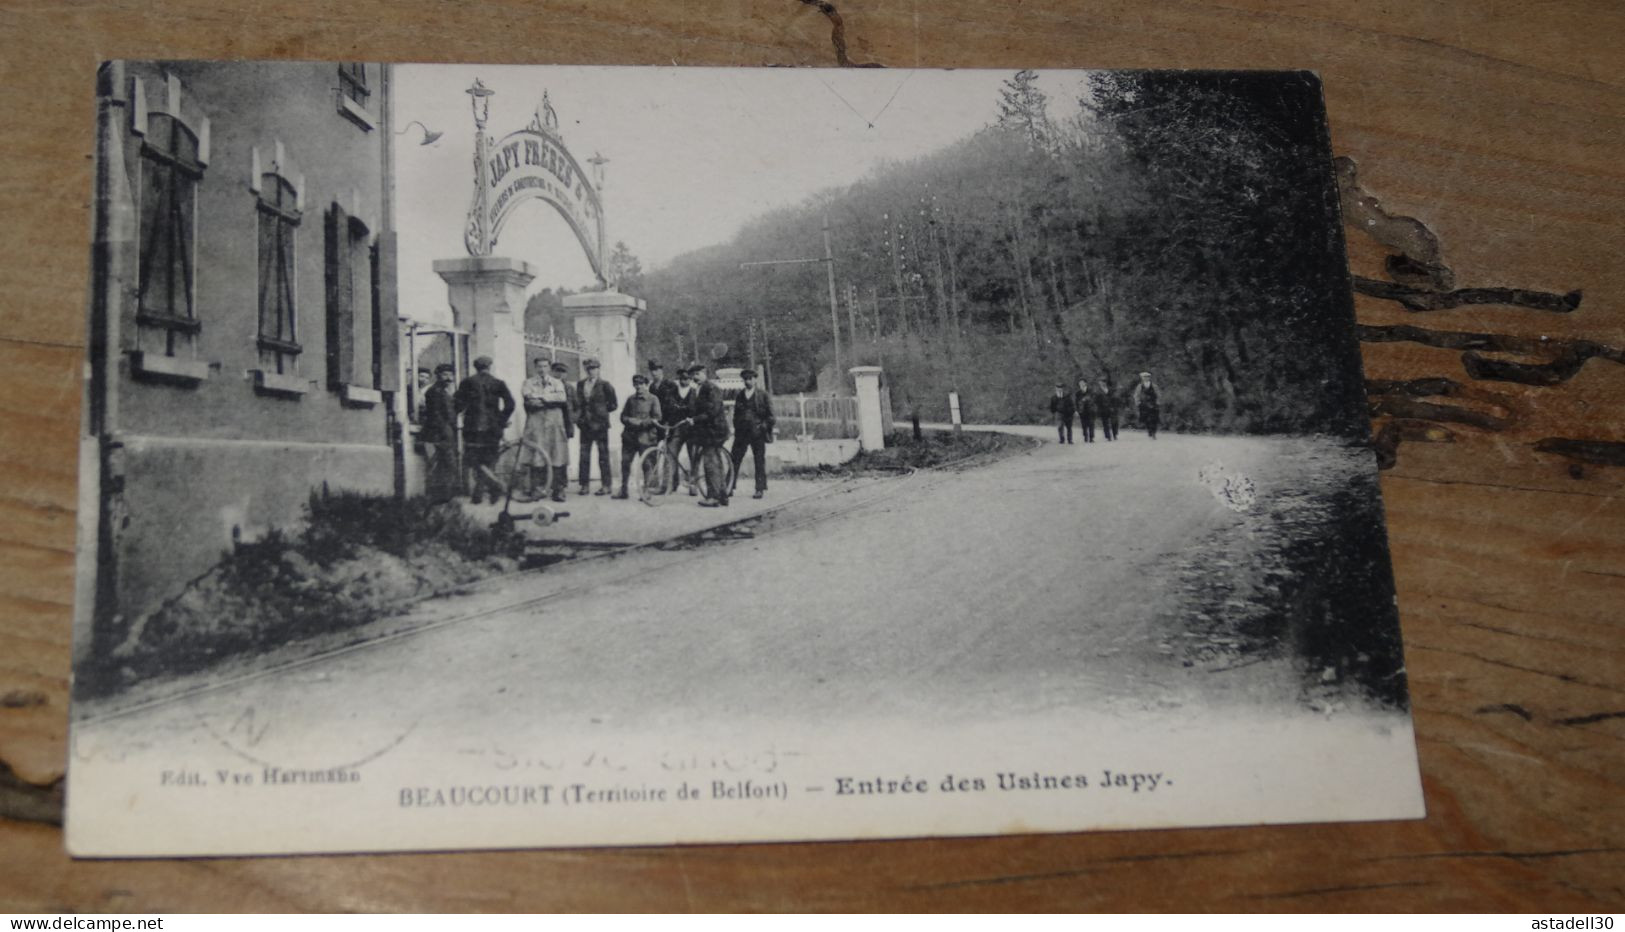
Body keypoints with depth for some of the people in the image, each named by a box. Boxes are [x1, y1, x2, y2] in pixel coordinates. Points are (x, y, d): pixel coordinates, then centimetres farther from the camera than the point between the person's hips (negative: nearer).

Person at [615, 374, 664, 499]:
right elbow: (623, 416, 15)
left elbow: (656, 418, -6)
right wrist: (629, 420, -8)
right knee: (625, 462, 3)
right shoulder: (631, 399, 14)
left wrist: (640, 423, -15)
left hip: (645, 437, -4)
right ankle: (624, 490, 14)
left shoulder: (653, 399, 0)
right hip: (629, 436, 4)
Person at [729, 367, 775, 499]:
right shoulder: (740, 395, 14)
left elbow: (770, 415, 3)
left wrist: (764, 427, -7)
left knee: (759, 461, 0)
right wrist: (736, 427, 10)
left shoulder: (763, 395, 2)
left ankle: (760, 489, 7)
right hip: (741, 432, 3)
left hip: (757, 433, -3)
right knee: (735, 460, -2)